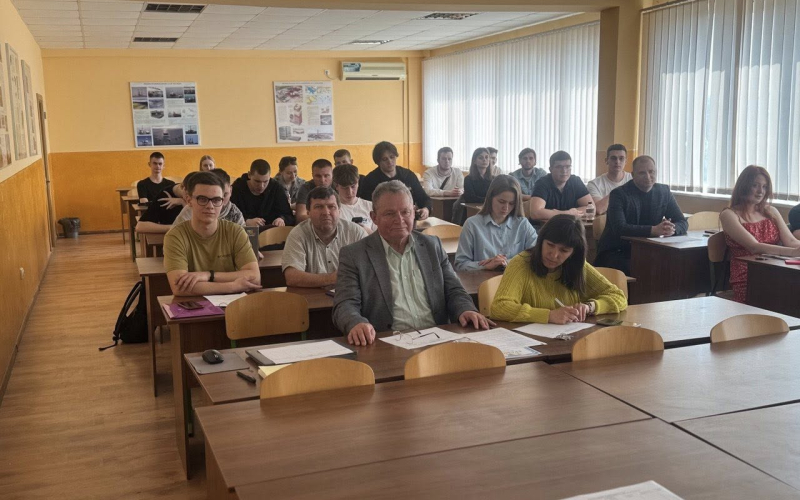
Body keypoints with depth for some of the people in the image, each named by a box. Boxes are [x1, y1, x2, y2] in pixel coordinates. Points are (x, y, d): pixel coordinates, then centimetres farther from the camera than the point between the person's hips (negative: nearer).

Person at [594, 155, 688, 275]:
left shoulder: (664, 192, 8)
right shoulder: (619, 194, -8)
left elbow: (683, 223, 7)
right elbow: (619, 228, -22)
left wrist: (671, 229, -18)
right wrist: (653, 230, -32)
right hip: (616, 252, -5)